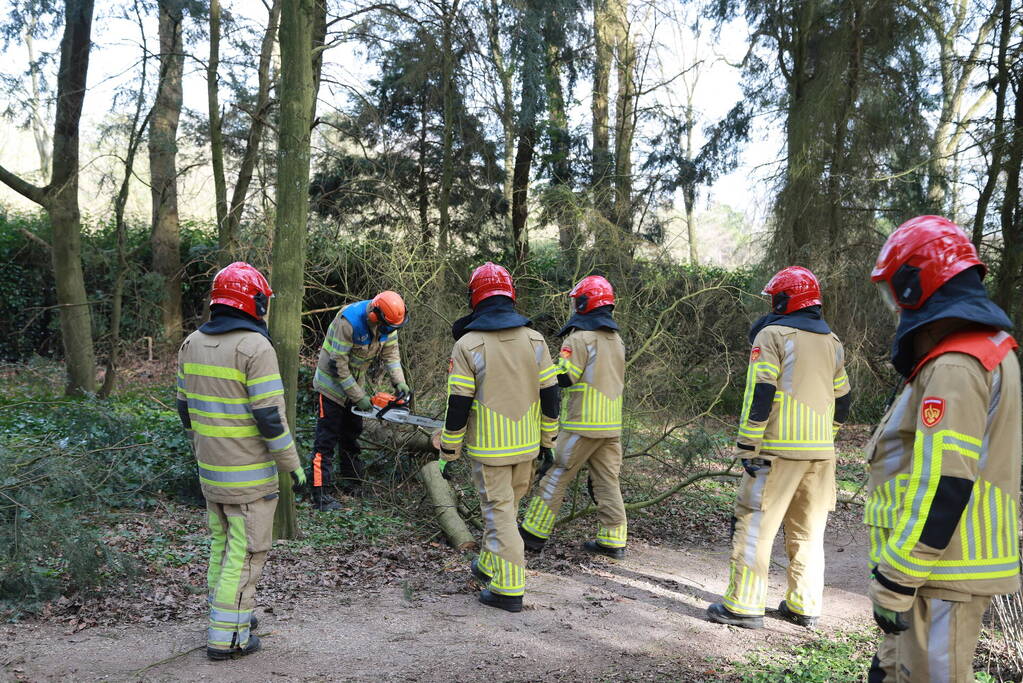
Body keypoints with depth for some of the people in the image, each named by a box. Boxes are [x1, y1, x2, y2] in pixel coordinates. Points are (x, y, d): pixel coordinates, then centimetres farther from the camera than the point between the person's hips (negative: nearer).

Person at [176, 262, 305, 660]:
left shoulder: (192, 344, 6)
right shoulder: (256, 348, -18)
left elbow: (186, 407, 13)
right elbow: (270, 417, -20)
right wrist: (292, 464, -10)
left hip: (210, 471, 8)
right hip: (249, 476, -8)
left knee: (221, 544, 21)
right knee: (245, 553, 3)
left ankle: (227, 616, 33)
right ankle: (227, 636, 9)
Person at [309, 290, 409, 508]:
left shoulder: (386, 321, -12)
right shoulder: (349, 321, -33)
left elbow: (390, 351, -1)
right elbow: (338, 364, -29)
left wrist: (399, 382, -15)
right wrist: (358, 397, -23)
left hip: (354, 382, 8)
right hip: (332, 383, -8)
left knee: (352, 434, 17)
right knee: (327, 440, -8)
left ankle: (352, 484, 29)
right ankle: (320, 495, -6)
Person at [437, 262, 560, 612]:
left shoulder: (468, 344, -13)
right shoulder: (534, 340, 0)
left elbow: (458, 404, -12)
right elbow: (549, 393, 3)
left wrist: (448, 452, -2)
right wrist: (549, 439, 14)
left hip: (488, 448, -5)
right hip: (526, 445, 5)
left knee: (499, 511, 2)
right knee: (508, 506, 20)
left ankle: (508, 588, 3)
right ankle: (489, 565, 37)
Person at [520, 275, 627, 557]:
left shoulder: (580, 338, -12)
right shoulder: (617, 340, 14)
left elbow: (563, 377, -17)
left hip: (583, 424, -7)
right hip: (612, 425, 7)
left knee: (556, 476, 1)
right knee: (607, 481, 11)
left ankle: (534, 533, 6)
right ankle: (614, 540, 12)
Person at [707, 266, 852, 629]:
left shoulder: (773, 335, -6)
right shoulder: (832, 341, 16)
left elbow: (759, 395, -13)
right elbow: (842, 398, 20)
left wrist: (748, 447, -11)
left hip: (780, 448, -7)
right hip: (821, 450, 7)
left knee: (755, 524, -2)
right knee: (808, 529, 14)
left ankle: (744, 605, 0)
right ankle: (805, 606, 20)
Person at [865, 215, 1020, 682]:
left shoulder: (953, 367, -19)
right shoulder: (985, 349, 15)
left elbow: (941, 486, -25)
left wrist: (895, 582, -20)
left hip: (940, 574, -10)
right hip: (949, 566, 10)